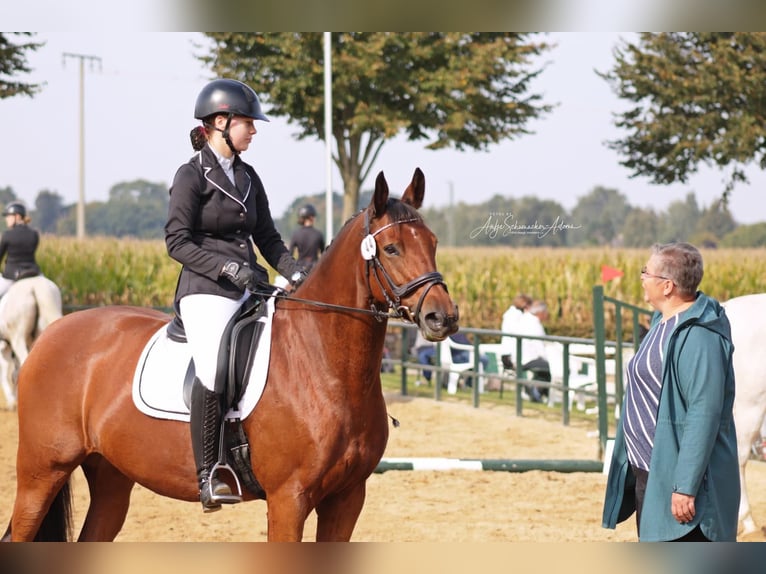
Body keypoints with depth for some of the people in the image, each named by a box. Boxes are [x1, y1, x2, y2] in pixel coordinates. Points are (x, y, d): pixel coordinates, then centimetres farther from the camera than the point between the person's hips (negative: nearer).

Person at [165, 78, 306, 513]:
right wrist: (230, 268, -19)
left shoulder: (248, 177, 17)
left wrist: (297, 274, 4)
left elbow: (268, 238, 20)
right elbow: (178, 241, -9)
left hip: (249, 290, 8)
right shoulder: (192, 175, -4)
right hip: (207, 293, -8)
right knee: (214, 371, -28)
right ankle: (208, 477, -23)